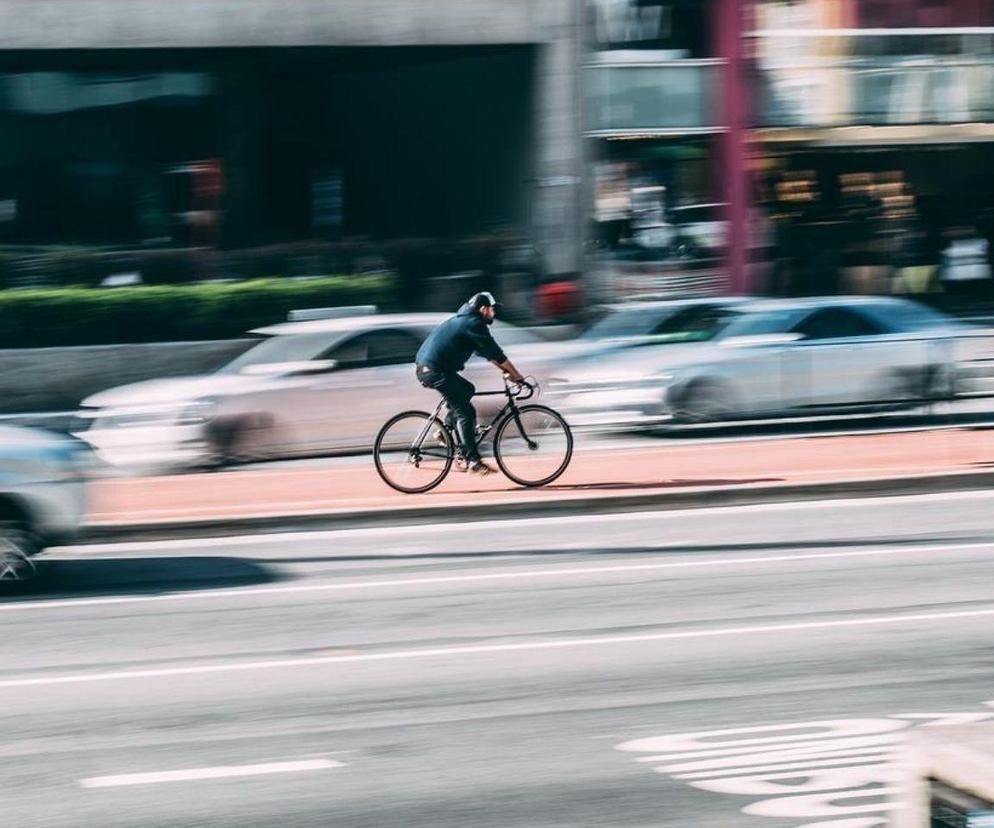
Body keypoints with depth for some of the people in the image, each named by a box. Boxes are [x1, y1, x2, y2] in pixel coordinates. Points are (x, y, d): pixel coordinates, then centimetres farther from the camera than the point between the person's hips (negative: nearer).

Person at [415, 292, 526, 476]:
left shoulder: (463, 320, 24)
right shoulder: (474, 324, -7)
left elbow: (487, 352, 28)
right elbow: (495, 353, -8)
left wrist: (506, 370, 24)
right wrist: (517, 376, -2)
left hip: (425, 368, 10)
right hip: (436, 370, -10)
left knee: (467, 390, 25)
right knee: (465, 413, -9)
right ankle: (473, 461, -12)